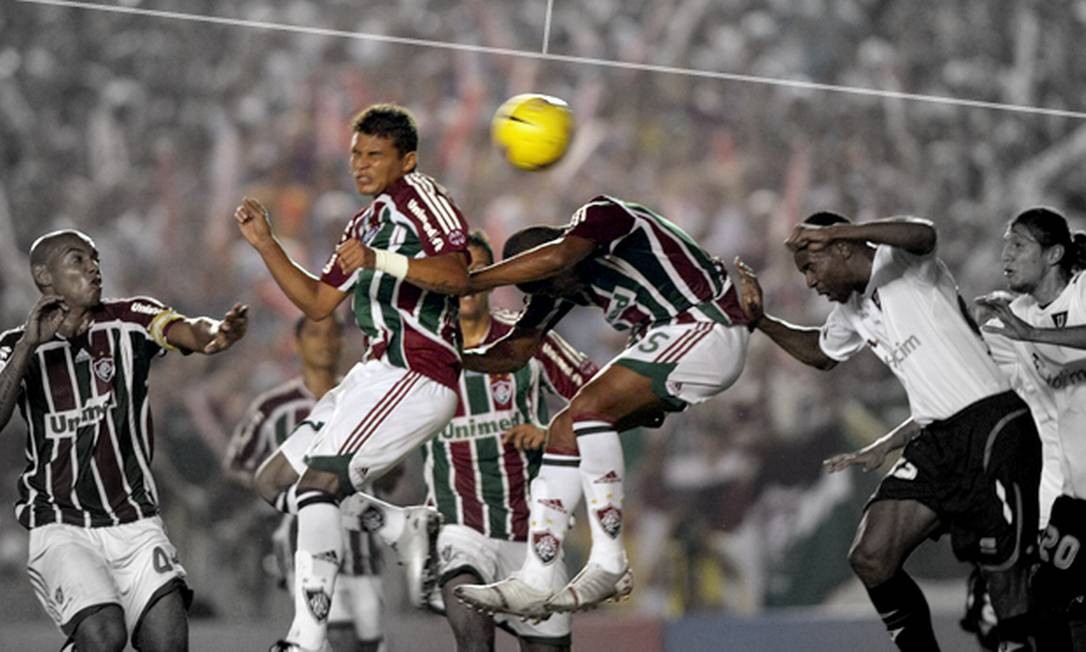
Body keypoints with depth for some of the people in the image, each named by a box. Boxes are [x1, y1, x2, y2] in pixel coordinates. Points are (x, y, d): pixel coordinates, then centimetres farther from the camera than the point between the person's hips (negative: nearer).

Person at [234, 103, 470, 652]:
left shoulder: (417, 195, -4)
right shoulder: (364, 224, 25)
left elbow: (457, 276, -20)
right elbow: (317, 303, 26)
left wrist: (379, 260, -32)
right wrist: (266, 245, 15)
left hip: (415, 376, -10)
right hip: (376, 375, 10)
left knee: (317, 484, -21)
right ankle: (409, 530, 11)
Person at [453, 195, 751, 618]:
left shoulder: (601, 215, -16)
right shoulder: (561, 283, 9)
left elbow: (555, 257, -35)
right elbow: (516, 352, 14)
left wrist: (465, 284, -35)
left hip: (706, 326, -10)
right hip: (670, 337, 10)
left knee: (588, 408, -21)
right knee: (566, 431, 2)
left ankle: (609, 562, -19)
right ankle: (533, 583, -1)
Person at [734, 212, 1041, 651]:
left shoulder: (899, 261, -5)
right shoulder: (852, 310, 19)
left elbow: (923, 234, -30)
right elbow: (821, 353, 40)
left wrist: (832, 231, -33)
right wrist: (761, 321, 28)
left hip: (993, 422, -9)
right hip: (936, 438, 9)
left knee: (1004, 572, -9)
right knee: (870, 560, -2)